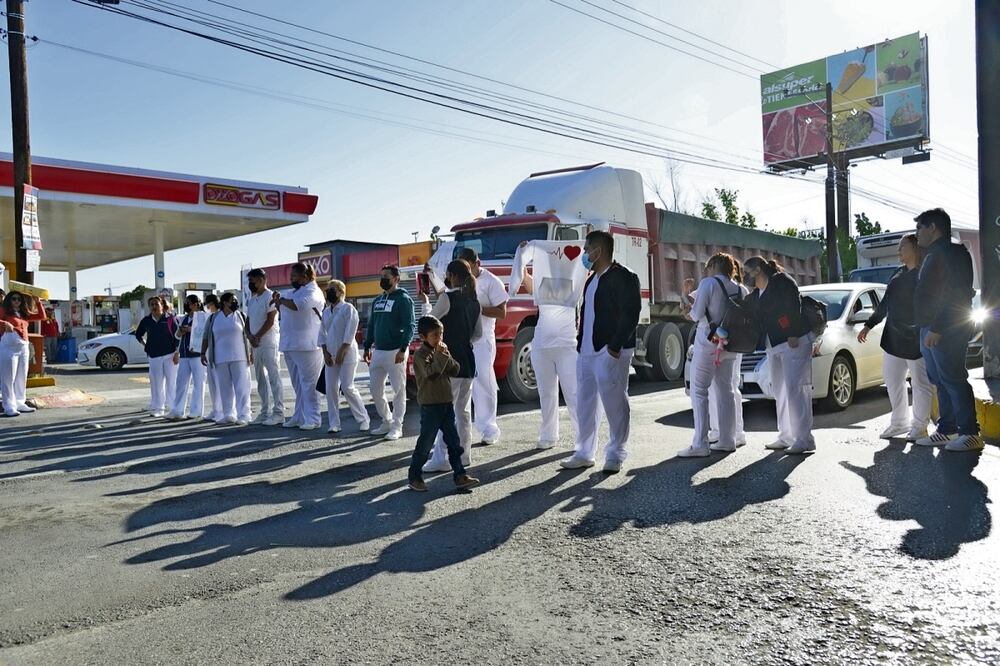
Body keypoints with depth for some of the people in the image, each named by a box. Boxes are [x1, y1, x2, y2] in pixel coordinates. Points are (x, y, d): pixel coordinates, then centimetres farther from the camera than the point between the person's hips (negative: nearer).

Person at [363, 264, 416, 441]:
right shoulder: (377, 300, 16)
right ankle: (387, 421, 25)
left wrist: (403, 349, -20)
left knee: (398, 390, 0)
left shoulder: (403, 299, -6)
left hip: (395, 352, -7)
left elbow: (409, 326, -13)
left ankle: (397, 426, 7)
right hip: (377, 351, 8)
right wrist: (367, 347, 14)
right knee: (375, 390, 10)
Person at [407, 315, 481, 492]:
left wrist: (446, 356, -8)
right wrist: (439, 355, -22)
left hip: (447, 402, 7)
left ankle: (460, 475, 14)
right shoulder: (421, 355, -12)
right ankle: (415, 477, 12)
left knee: (453, 441, 8)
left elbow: (455, 370, 5)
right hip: (430, 405, -7)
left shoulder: (442, 350, 11)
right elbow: (432, 372, -26)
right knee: (426, 442, -1)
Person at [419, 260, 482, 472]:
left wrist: (425, 302, 12)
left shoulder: (447, 297, -11)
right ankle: (464, 454, 19)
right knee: (463, 410, 13)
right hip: (468, 360, 8)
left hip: (450, 360, -8)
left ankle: (441, 458, -7)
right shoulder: (474, 301, 11)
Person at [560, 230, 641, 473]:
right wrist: (581, 341, 13)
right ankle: (584, 453, 22)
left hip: (610, 351, -9)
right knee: (585, 401, 12)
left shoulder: (623, 277, -10)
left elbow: (631, 314, -17)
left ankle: (615, 455, 10)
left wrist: (616, 346, -21)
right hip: (587, 350, 9)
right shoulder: (593, 279, 18)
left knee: (613, 401, -1)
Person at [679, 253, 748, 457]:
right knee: (726, 391, 14)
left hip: (708, 342, -6)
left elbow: (697, 314, -12)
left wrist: (692, 311, 10)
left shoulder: (708, 283, -8)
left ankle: (700, 445, -10)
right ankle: (727, 440, 18)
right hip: (730, 344, 6)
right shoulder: (741, 289, 9)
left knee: (699, 391, -5)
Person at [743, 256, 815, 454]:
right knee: (780, 392, 11)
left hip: (794, 343, -9)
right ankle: (786, 437, 18)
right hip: (773, 347, 9)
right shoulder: (754, 296, 18)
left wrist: (794, 335, -22)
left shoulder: (782, 282, -6)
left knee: (795, 390, -11)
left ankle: (804, 439, -9)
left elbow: (794, 307, -15)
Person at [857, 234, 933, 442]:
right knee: (892, 379, 12)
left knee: (920, 383, 1)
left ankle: (919, 426, 10)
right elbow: (885, 303, 20)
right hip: (894, 337, 8)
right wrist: (869, 325, 19)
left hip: (916, 339, -8)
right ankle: (900, 423, 23)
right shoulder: (900, 274, 14)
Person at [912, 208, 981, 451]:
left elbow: (953, 294, -21)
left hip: (946, 331, -10)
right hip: (932, 330, 10)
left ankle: (970, 433, -5)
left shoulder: (951, 253, -11)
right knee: (941, 381, 11)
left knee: (953, 379, -9)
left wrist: (936, 328, -25)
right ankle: (946, 430, 16)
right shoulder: (935, 255, 22)